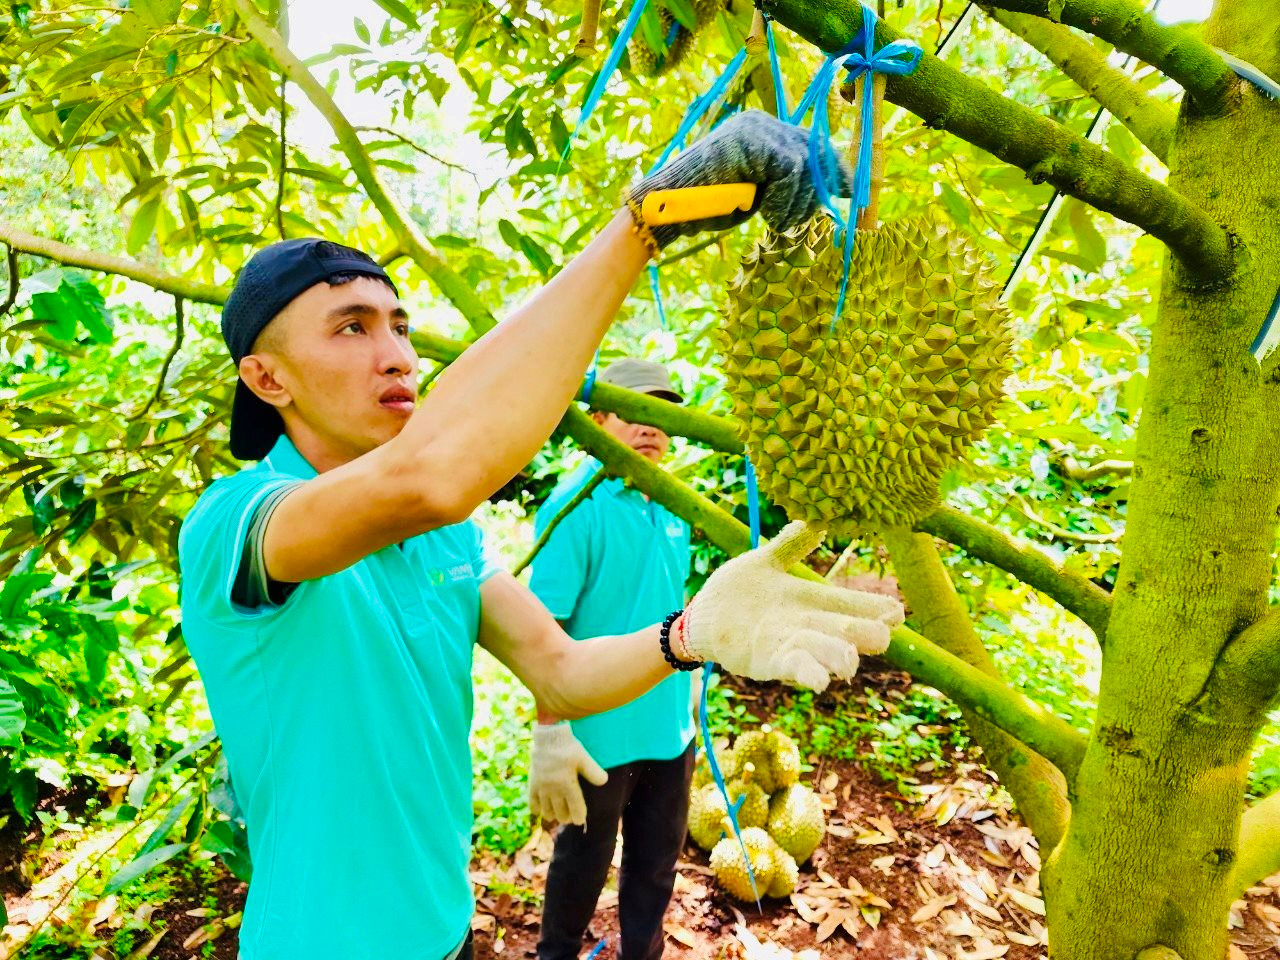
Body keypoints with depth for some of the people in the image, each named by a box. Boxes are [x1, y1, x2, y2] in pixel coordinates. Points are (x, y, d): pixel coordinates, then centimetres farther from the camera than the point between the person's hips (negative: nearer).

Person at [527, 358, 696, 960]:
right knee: (583, 861, 17)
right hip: (599, 734, -6)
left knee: (657, 862, 21)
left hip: (670, 728, 6)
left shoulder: (670, 505, 3)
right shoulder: (575, 505, -18)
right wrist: (550, 734, -22)